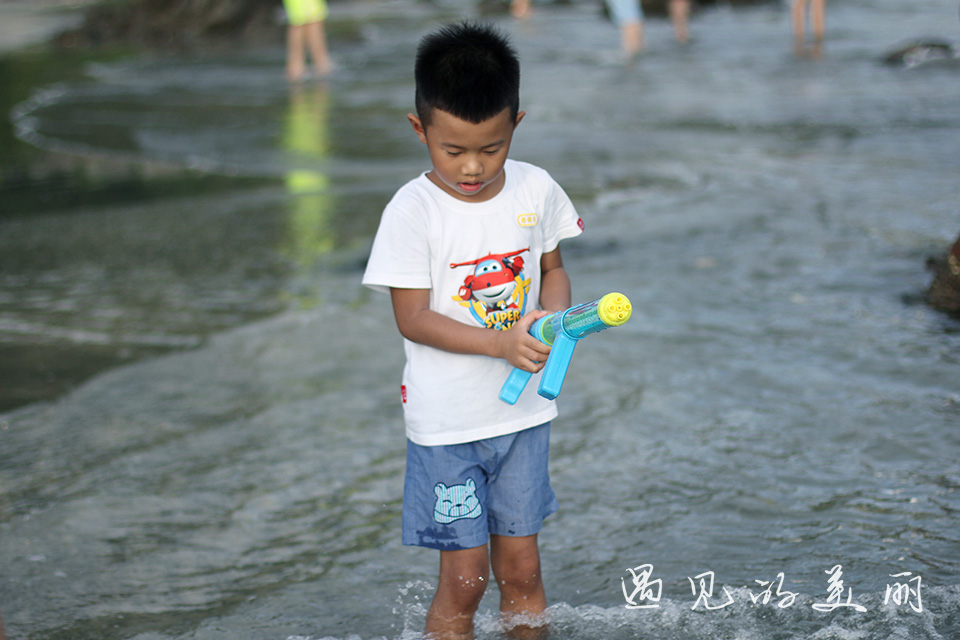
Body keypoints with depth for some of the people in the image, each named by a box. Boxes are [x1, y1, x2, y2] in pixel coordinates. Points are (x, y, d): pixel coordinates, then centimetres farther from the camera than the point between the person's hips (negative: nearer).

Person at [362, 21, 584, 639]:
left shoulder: (537, 189, -2)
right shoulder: (412, 211, -15)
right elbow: (413, 318, -14)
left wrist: (553, 317, -12)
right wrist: (499, 343, -27)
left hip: (523, 409, 4)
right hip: (447, 420, -4)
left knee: (521, 570, 12)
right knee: (464, 580, 0)